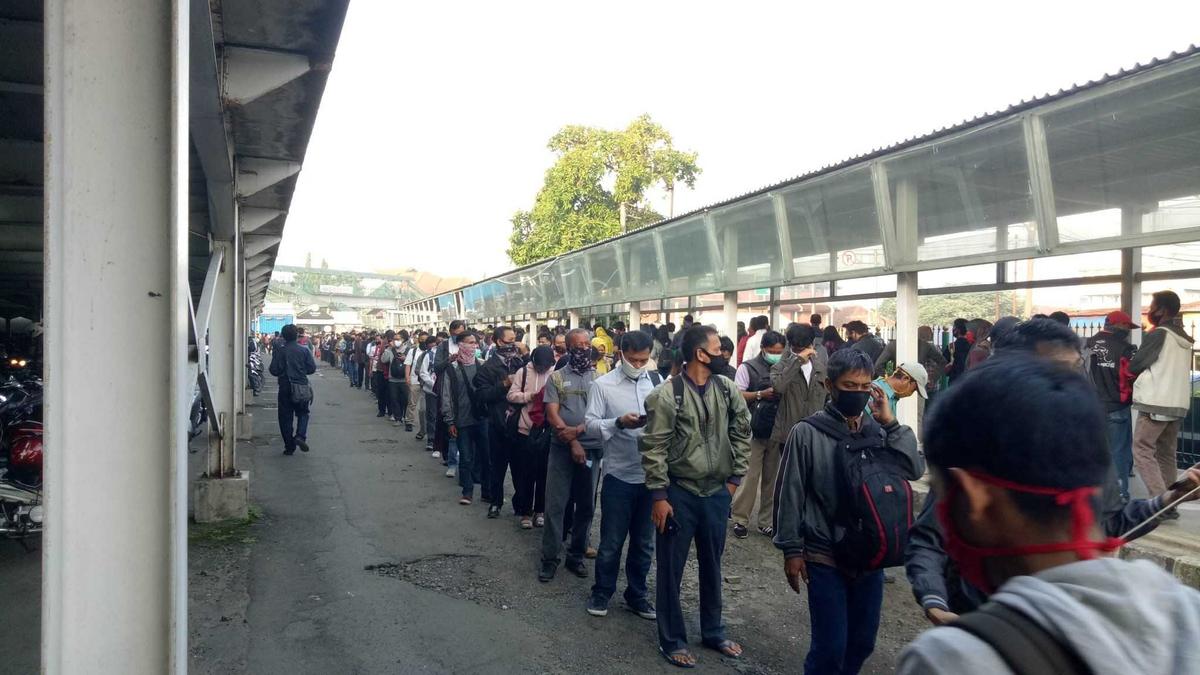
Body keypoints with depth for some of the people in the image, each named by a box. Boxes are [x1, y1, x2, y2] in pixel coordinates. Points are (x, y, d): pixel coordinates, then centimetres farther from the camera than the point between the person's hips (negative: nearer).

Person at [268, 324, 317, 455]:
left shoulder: (279, 350, -5)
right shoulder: (304, 350, -3)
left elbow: (274, 370, -8)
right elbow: (312, 368, -3)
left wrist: (283, 372, 14)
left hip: (285, 388, 0)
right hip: (302, 387, 1)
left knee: (285, 417, 8)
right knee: (303, 412, 16)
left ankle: (289, 447, 8)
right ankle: (300, 435, -8)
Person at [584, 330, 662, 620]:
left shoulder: (657, 381, 5)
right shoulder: (603, 385, -4)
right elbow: (591, 424, -8)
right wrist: (619, 423, -24)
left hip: (652, 474, 3)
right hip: (619, 474, -3)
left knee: (644, 542, 15)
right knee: (611, 541, 9)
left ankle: (636, 595, 30)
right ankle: (602, 592, 28)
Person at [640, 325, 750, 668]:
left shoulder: (726, 389, -1)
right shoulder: (667, 395, -16)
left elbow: (742, 431, 10)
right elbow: (653, 449, -14)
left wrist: (735, 476, 7)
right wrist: (659, 496, -14)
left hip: (717, 492, 5)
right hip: (678, 493, -5)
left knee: (712, 566, 19)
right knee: (671, 569, 8)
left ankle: (713, 632, 38)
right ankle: (672, 640, 26)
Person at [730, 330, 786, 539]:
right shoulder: (748, 368, -1)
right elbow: (737, 396, -5)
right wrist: (761, 394, -15)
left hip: (777, 431, 4)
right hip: (754, 431, -4)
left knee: (771, 477, 10)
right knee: (749, 476, -4)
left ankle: (765, 521, 20)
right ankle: (740, 520, 8)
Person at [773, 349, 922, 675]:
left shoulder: (879, 430, 1)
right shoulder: (807, 433, -10)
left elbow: (914, 470, -10)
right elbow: (790, 494, -7)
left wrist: (890, 422, -13)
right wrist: (792, 550, -8)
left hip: (871, 556, 4)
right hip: (825, 557, -4)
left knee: (862, 642, 17)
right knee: (830, 648, -1)